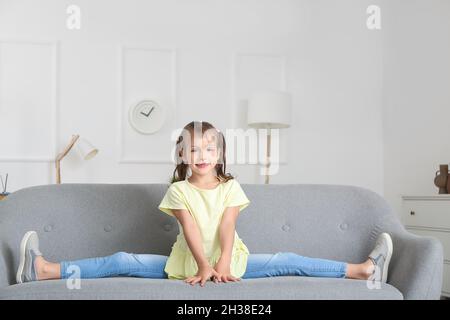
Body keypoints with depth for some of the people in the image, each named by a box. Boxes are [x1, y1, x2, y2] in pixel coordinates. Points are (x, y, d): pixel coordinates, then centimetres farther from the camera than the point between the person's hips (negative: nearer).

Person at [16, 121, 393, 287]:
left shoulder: (231, 187, -1)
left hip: (227, 261, 1)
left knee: (289, 262, -13)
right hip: (186, 262, 0)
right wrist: (203, 265, -33)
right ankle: (44, 270, -23)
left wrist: (223, 264, -33)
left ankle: (363, 270, -15)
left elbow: (227, 228, -16)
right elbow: (191, 229, -18)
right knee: (123, 262, -15)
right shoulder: (179, 190, -3)